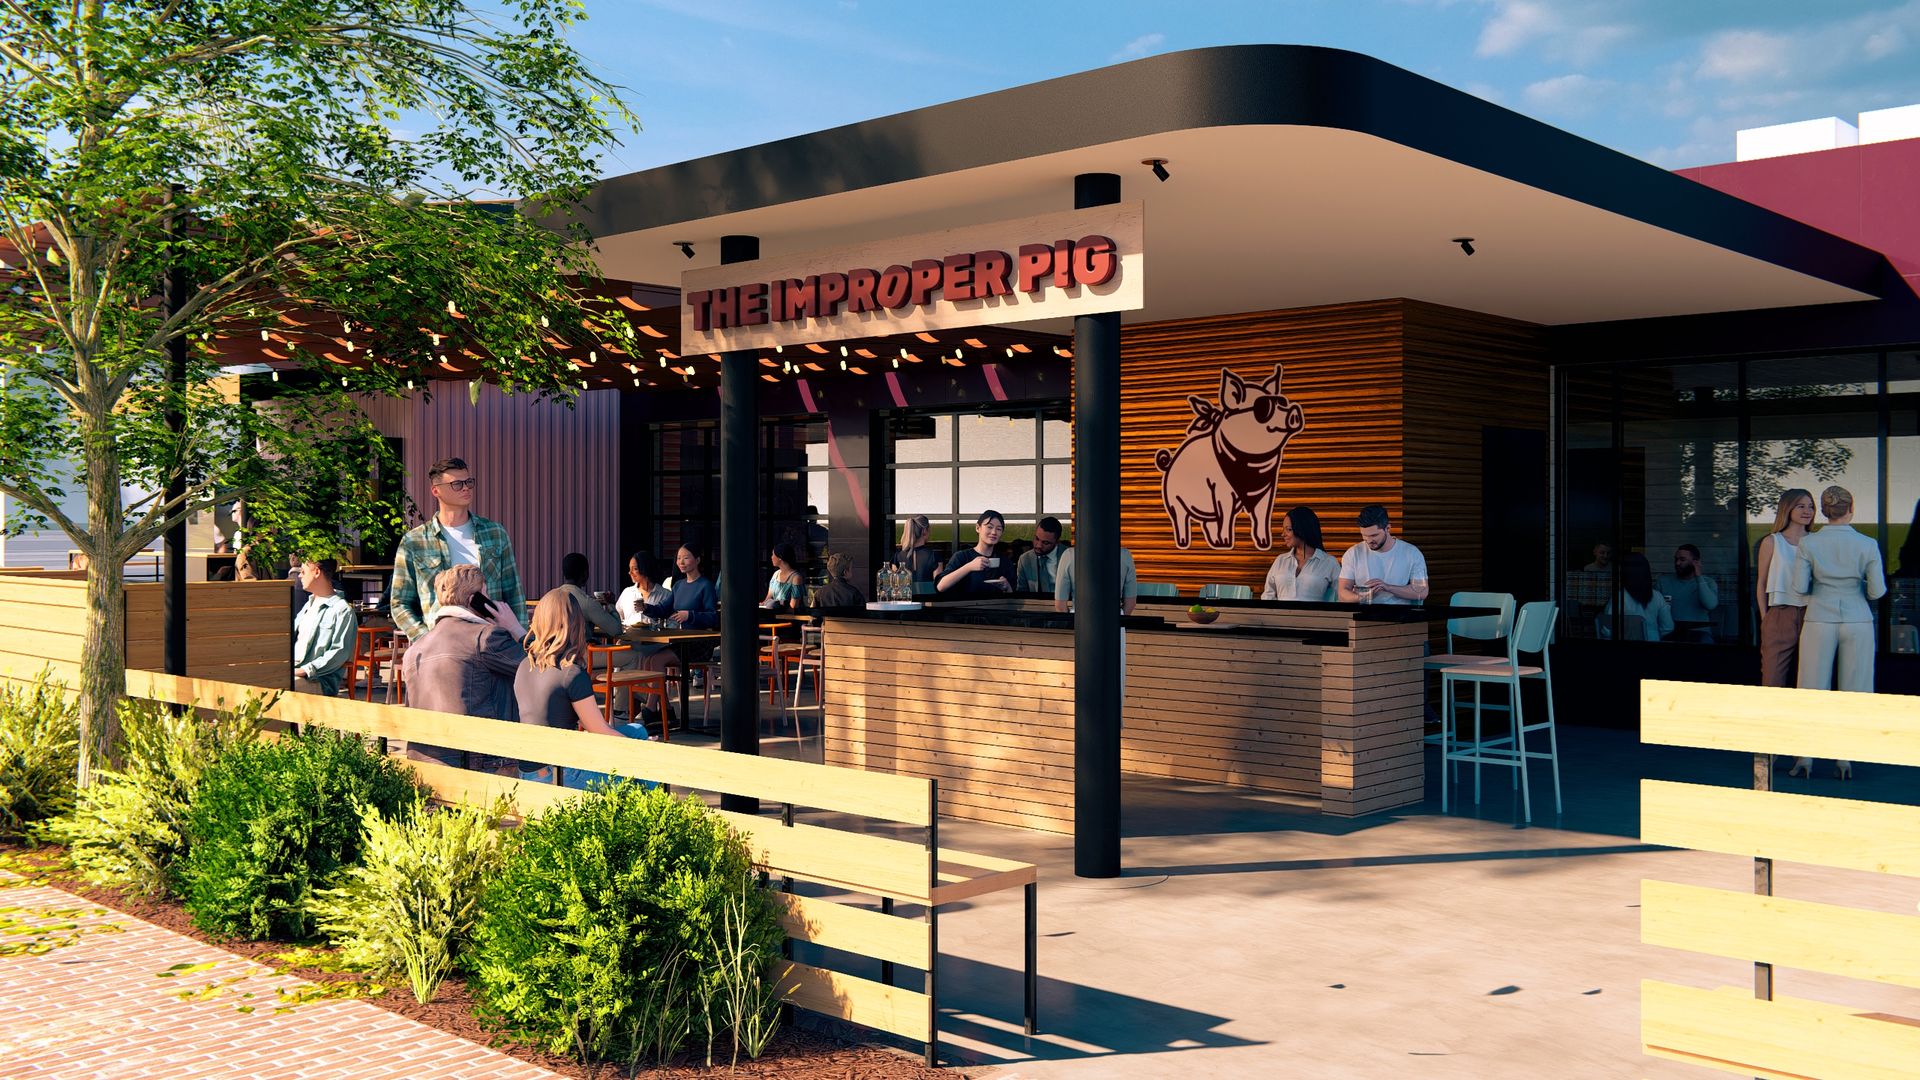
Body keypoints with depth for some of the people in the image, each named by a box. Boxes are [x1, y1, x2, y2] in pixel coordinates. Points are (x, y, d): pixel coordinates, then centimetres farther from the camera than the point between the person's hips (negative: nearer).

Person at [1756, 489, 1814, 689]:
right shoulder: (1771, 542, 5)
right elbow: (1761, 583, 6)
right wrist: (1764, 618, 0)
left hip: (1810, 616, 2)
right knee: (1774, 680, -5)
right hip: (1779, 617, -2)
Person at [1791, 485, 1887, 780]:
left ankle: (1805, 759, 6)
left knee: (1813, 690, 6)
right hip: (1857, 622, 0)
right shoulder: (1868, 545, -4)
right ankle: (1844, 761, 8)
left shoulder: (1809, 543, -5)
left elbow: (1800, 586, -5)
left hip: (1820, 620, 0)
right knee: (1852, 692, 7)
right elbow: (1877, 591, -4)